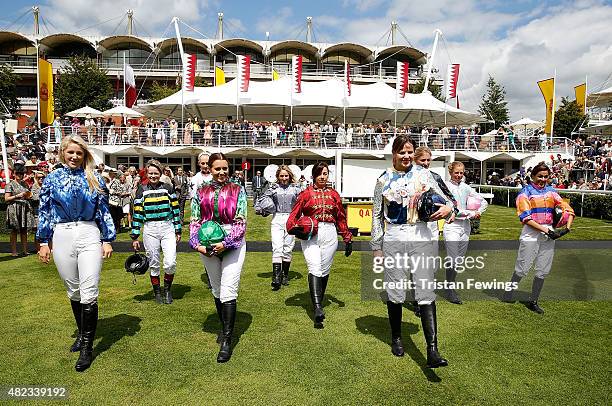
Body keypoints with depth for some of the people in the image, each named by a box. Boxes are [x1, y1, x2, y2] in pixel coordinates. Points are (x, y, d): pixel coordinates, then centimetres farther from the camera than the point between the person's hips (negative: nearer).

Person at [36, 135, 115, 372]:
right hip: (62, 237, 2)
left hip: (89, 235, -2)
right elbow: (44, 212, 10)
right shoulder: (52, 179, 8)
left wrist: (107, 241, 0)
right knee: (73, 290, 13)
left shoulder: (94, 179, 5)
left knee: (89, 293, -6)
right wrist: (43, 243, 6)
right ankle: (82, 333, 33)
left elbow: (103, 211, 5)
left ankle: (87, 347, 3)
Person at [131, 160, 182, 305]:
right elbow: (137, 214, 3)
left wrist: (178, 231, 5)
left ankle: (167, 289, 16)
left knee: (171, 263, -9)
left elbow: (175, 210, 7)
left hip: (168, 229, 0)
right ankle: (157, 292, 26)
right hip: (150, 231, 0)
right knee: (154, 264, 8)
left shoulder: (168, 188, 5)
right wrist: (134, 237, 1)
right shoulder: (142, 190, 3)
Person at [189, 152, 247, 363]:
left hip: (233, 244, -3)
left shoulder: (237, 190, -1)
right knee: (217, 290, 15)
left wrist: (226, 243, -17)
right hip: (207, 247, 4)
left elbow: (241, 221, -6)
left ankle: (227, 341, -3)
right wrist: (197, 243, -10)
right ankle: (225, 328, 33)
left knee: (228, 291, -9)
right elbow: (194, 221, 5)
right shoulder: (201, 192, 7)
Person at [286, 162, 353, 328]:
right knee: (314, 269, -16)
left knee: (324, 271, 9)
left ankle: (319, 302, 25)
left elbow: (341, 218, 14)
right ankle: (318, 308, -22)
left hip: (329, 234, 3)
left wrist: (348, 239, 13)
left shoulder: (333, 194, 12)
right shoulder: (306, 194, 4)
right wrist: (293, 226, -19)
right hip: (310, 235, -3)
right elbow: (294, 214, 2)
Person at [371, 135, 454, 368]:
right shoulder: (384, 180, 5)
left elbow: (442, 198, 9)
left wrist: (448, 207, -17)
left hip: (420, 237, 0)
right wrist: (376, 247, 6)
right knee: (394, 292, 9)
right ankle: (396, 338, 30)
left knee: (426, 292, -7)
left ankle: (432, 351, -6)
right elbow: (377, 215, 7)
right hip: (393, 239, 0)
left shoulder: (423, 174, 6)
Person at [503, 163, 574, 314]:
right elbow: (525, 218, -12)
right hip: (531, 233, -5)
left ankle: (533, 301, 20)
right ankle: (508, 294, 14)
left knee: (543, 271, 8)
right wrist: (545, 230, -17)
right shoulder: (526, 192, -3)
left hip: (549, 233, 5)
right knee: (522, 269, -4)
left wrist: (568, 227, -8)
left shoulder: (551, 191, 12)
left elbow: (568, 209, 8)